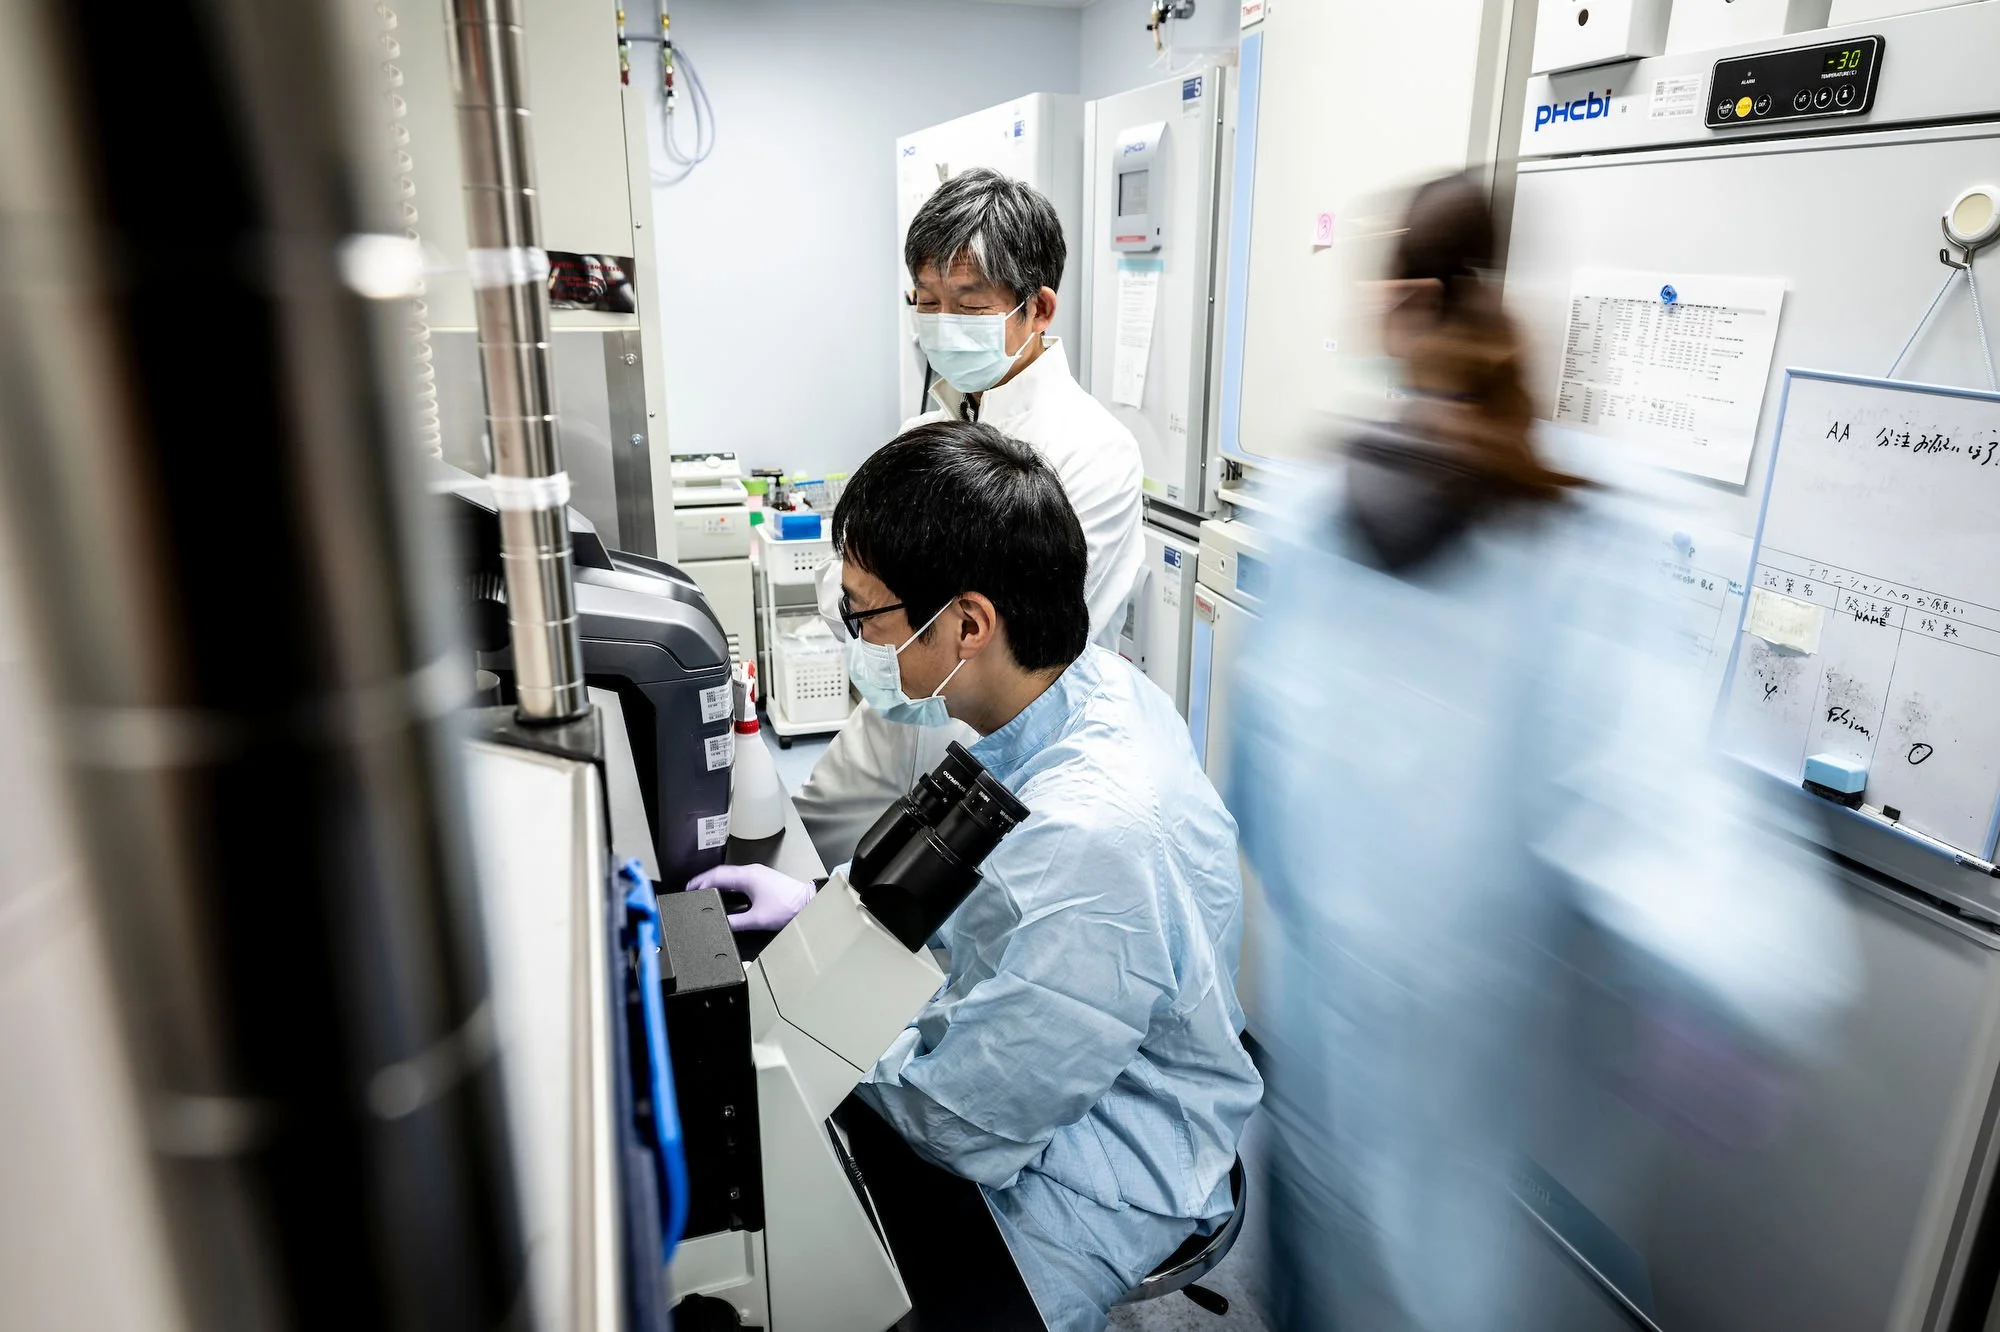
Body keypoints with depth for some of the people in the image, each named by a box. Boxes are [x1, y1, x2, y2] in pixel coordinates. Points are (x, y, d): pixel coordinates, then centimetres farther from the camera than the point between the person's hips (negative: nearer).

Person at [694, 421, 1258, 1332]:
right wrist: (824, 900, 5)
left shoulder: (1098, 837, -38)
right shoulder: (1089, 681, -9)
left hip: (1091, 1182, -7)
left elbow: (966, 1125, -25)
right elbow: (977, 879, 11)